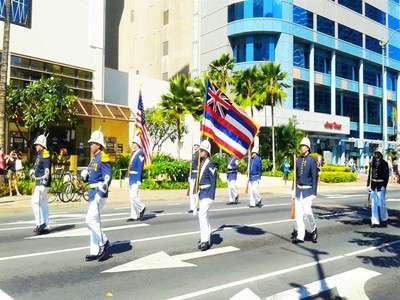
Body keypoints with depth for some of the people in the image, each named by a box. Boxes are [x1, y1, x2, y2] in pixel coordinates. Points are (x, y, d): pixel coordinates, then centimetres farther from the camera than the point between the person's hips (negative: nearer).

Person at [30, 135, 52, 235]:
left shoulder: (45, 155, -13)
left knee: (35, 201, -11)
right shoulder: (39, 155, 18)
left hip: (43, 182, -10)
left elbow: (47, 170, -20)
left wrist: (44, 181, -24)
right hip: (39, 182, 10)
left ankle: (40, 223, -5)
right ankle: (45, 227, 15)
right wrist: (32, 171, 9)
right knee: (43, 204, 10)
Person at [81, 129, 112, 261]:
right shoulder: (94, 158, 15)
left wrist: (100, 193, -24)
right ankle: (95, 251, 17)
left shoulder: (103, 158, -13)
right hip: (93, 192, 10)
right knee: (95, 221, 11)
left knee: (90, 219, -11)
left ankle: (104, 242, 6)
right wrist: (85, 174, 2)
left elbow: (108, 177, -20)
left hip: (99, 193, -10)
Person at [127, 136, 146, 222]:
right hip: (131, 178, 9)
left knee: (133, 196, -14)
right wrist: (128, 177, 17)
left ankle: (142, 208, 9)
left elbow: (140, 168, -17)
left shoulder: (140, 153, -12)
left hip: (136, 178, -9)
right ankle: (134, 216, 13)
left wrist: (139, 180, -21)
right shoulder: (133, 153, 15)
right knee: (132, 197, 9)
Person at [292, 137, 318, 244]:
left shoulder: (312, 160, -7)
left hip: (307, 190, -5)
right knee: (298, 213, 3)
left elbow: (315, 178, -9)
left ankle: (314, 229, 14)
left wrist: (314, 193, -14)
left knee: (307, 211, -14)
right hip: (298, 190, 6)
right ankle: (300, 236, 10)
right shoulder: (298, 160, 10)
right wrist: (294, 191, 15)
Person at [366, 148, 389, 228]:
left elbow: (386, 175, -8)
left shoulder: (384, 163, -4)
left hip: (380, 185, -5)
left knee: (381, 203, -2)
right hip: (373, 185, 5)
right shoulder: (372, 163, 10)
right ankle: (375, 221, 10)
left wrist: (384, 186, -14)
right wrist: (368, 185, 8)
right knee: (374, 204, 5)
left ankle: (384, 220, 17)